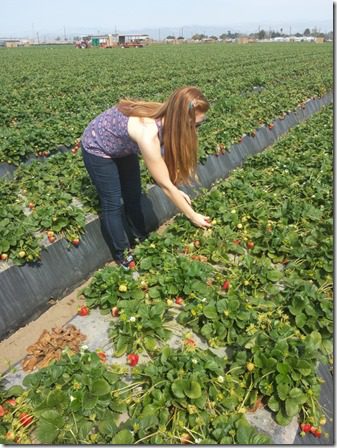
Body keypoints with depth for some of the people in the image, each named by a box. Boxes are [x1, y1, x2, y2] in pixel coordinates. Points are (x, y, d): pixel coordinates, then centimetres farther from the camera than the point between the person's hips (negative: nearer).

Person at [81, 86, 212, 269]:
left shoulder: (164, 117, -20)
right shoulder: (147, 134, -42)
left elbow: (162, 160, -7)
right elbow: (165, 185, -33)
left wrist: (175, 191, -14)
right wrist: (193, 217, -24)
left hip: (122, 145, 7)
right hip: (97, 147, -7)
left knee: (133, 196, 14)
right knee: (112, 204, 1)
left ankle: (142, 240, 34)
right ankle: (122, 255, 20)